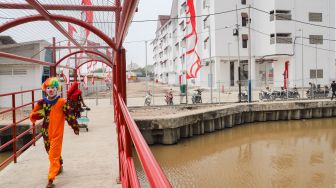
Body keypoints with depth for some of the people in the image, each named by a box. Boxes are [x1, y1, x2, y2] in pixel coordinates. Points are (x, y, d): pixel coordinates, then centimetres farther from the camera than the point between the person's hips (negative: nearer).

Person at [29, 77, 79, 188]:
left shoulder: (62, 102, -12)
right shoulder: (42, 102, -1)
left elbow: (69, 114, -8)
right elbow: (32, 117, 2)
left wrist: (75, 126, -7)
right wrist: (38, 115, -20)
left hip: (57, 133, -5)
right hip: (46, 132, 5)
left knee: (54, 155, -6)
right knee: (51, 152, 23)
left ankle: (51, 179, -3)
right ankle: (59, 166, 49)